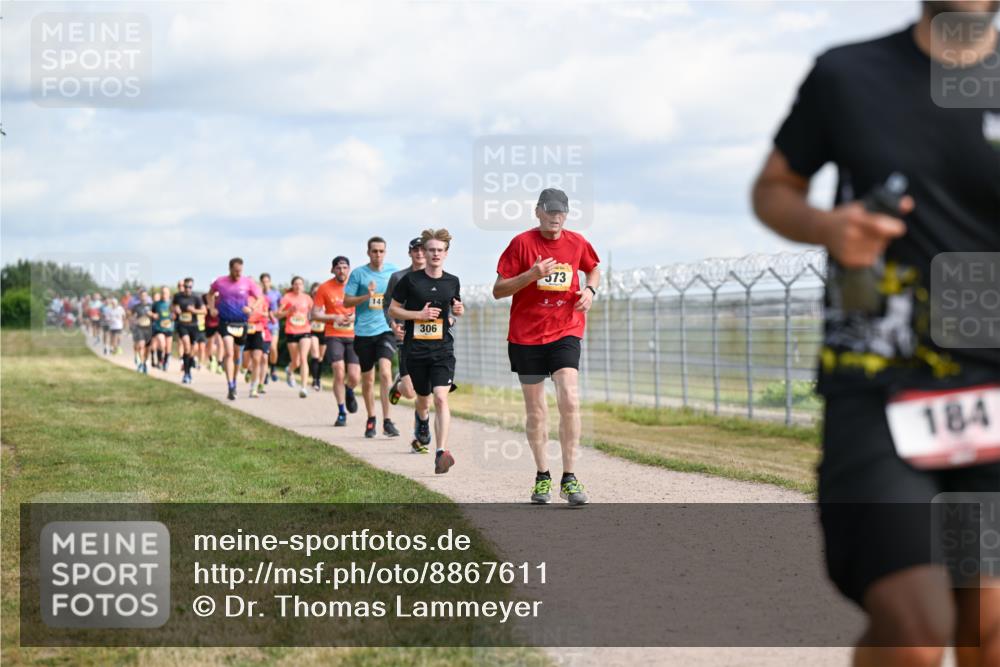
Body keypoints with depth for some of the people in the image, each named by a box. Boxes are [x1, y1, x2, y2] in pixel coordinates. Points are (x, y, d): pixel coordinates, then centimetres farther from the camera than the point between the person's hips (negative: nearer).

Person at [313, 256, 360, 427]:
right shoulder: (325, 288, 0)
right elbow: (315, 314, 2)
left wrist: (356, 316, -10)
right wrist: (334, 318, -12)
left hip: (354, 337, 1)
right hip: (334, 336, -1)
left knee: (355, 377, -5)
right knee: (339, 373, -13)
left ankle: (349, 392, 33)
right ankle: (341, 413, 0)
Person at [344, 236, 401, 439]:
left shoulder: (393, 271, 7)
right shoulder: (358, 274, 0)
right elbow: (346, 301, 1)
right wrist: (367, 296, -14)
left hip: (386, 329, 0)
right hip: (364, 331, 0)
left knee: (385, 372, -19)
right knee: (367, 379, 9)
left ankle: (387, 421, -18)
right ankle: (371, 420, 27)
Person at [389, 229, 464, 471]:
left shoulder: (452, 282, 6)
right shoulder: (410, 280, -2)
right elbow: (393, 309, 2)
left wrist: (459, 310, 0)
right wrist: (419, 314, -11)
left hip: (443, 349, 0)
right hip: (416, 348, 0)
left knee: (441, 398, -17)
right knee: (423, 397, 16)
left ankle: (441, 453, -22)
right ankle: (423, 423, 54)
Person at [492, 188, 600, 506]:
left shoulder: (577, 242, 4)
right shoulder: (522, 243, -5)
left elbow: (593, 269, 24)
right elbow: (498, 290, -6)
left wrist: (590, 290, 2)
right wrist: (532, 274, -21)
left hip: (565, 332, 1)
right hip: (526, 336, -1)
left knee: (569, 399, -17)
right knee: (535, 410, 7)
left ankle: (569, 477, -13)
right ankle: (542, 477, 22)